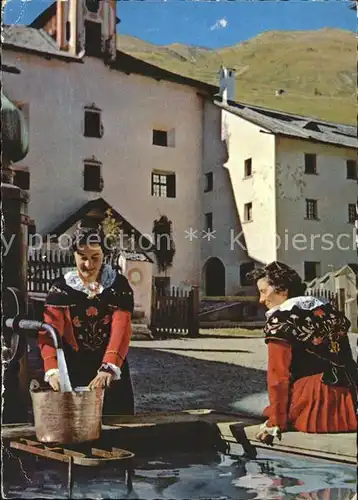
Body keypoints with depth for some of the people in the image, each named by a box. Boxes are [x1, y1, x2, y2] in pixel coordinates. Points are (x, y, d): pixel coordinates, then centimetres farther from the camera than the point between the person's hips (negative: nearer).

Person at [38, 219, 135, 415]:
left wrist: (109, 368, -33)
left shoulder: (119, 285, -5)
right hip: (73, 370, 0)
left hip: (112, 371, 0)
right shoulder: (61, 288, -5)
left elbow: (121, 329, -17)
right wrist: (53, 370, -34)